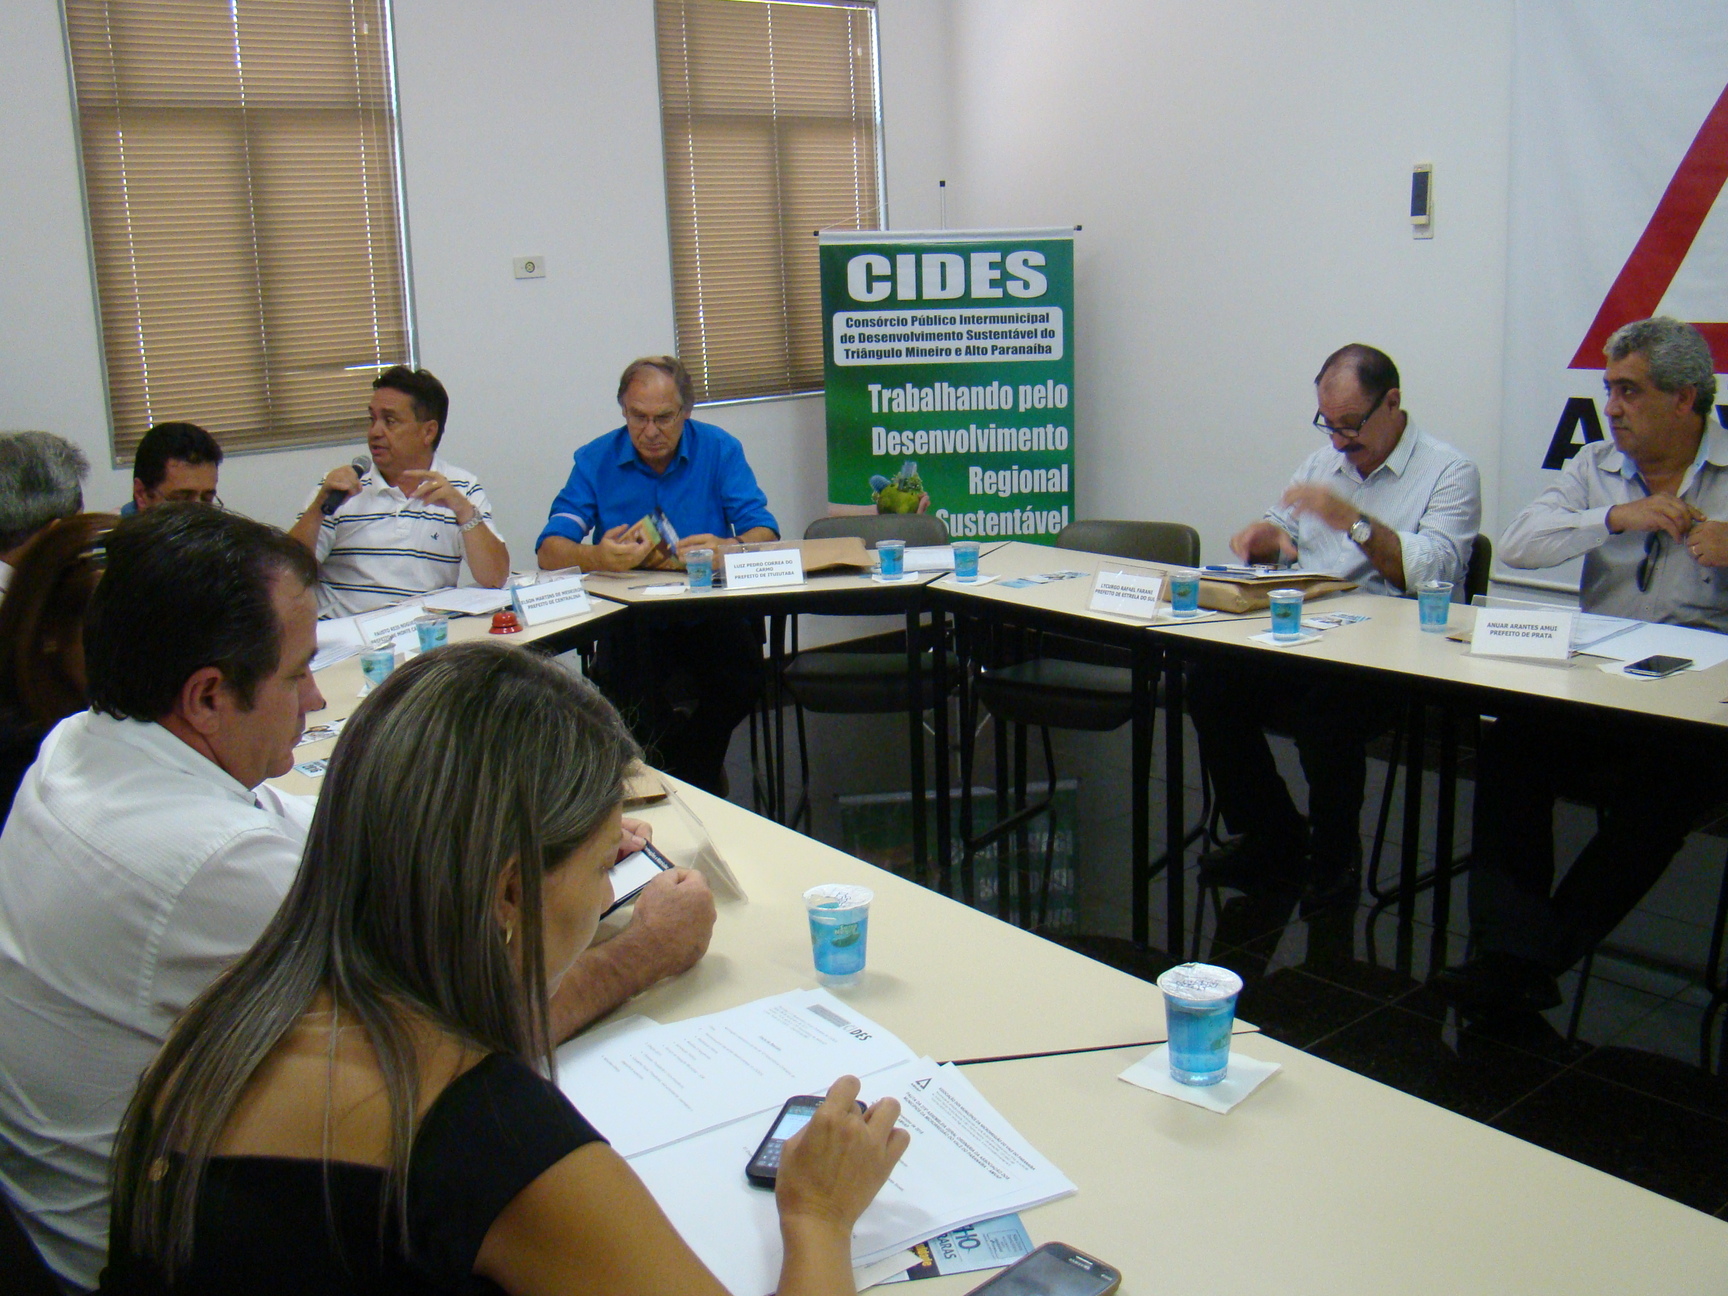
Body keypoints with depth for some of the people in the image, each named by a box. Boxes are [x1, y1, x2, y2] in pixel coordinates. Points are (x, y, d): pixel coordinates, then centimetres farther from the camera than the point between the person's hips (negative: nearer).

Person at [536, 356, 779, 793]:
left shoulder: (720, 450, 5)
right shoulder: (595, 460, 5)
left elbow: (766, 534, -4)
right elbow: (549, 550, -5)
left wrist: (728, 549, -28)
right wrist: (597, 557, -29)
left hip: (714, 613, 0)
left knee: (742, 669, -30)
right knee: (621, 671, -33)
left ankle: (694, 774, -2)